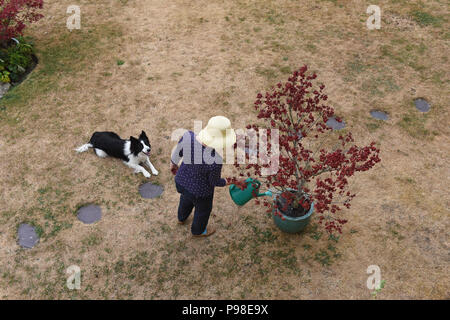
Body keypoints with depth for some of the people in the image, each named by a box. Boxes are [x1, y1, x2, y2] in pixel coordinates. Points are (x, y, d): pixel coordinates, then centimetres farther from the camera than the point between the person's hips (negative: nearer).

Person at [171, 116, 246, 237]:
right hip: (200, 190, -4)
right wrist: (234, 182, -5)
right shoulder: (215, 161, -38)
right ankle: (198, 230, 59)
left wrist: (174, 164, 14)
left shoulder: (188, 136, -27)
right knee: (203, 209, 30)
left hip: (182, 179, 4)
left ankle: (182, 218, 68)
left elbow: (177, 153, -7)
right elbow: (214, 182, -19)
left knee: (186, 199, 37)